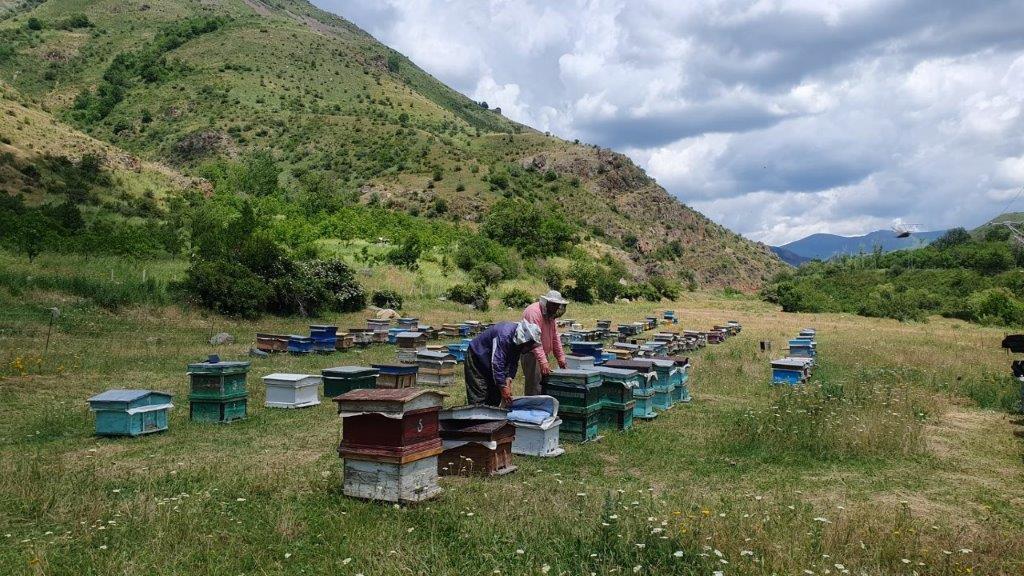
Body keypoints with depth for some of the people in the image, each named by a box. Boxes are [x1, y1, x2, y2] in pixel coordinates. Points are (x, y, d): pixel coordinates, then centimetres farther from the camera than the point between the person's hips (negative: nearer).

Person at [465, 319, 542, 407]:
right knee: (479, 397, -12)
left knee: (495, 396, 6)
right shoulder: (504, 336, -36)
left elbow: (514, 362, -4)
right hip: (477, 358, -8)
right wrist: (503, 388, -34)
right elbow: (497, 363, -37)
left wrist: (509, 379, -18)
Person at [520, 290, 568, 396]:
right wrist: (543, 362, -32)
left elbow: (555, 336, 16)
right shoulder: (534, 312, -20)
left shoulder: (550, 314, 11)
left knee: (545, 385, 10)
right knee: (534, 387, -11)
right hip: (531, 353, -10)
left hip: (543, 354, 10)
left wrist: (560, 357, 9)